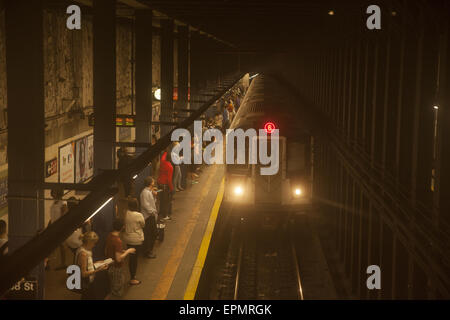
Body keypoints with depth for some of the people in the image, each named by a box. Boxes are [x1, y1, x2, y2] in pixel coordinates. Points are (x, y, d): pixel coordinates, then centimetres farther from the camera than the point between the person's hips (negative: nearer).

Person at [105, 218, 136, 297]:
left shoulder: (109, 236, -4)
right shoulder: (118, 241, -30)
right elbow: (119, 259, -30)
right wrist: (127, 251, -16)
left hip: (109, 266, 8)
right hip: (116, 268, -8)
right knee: (118, 292, 11)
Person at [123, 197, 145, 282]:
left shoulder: (126, 213, -5)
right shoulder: (138, 215, -21)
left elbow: (125, 224, 7)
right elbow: (143, 225, -6)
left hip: (127, 239, 6)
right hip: (136, 240, -6)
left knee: (131, 258, 19)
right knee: (134, 258, 4)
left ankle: (133, 275, 32)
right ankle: (133, 279, 11)